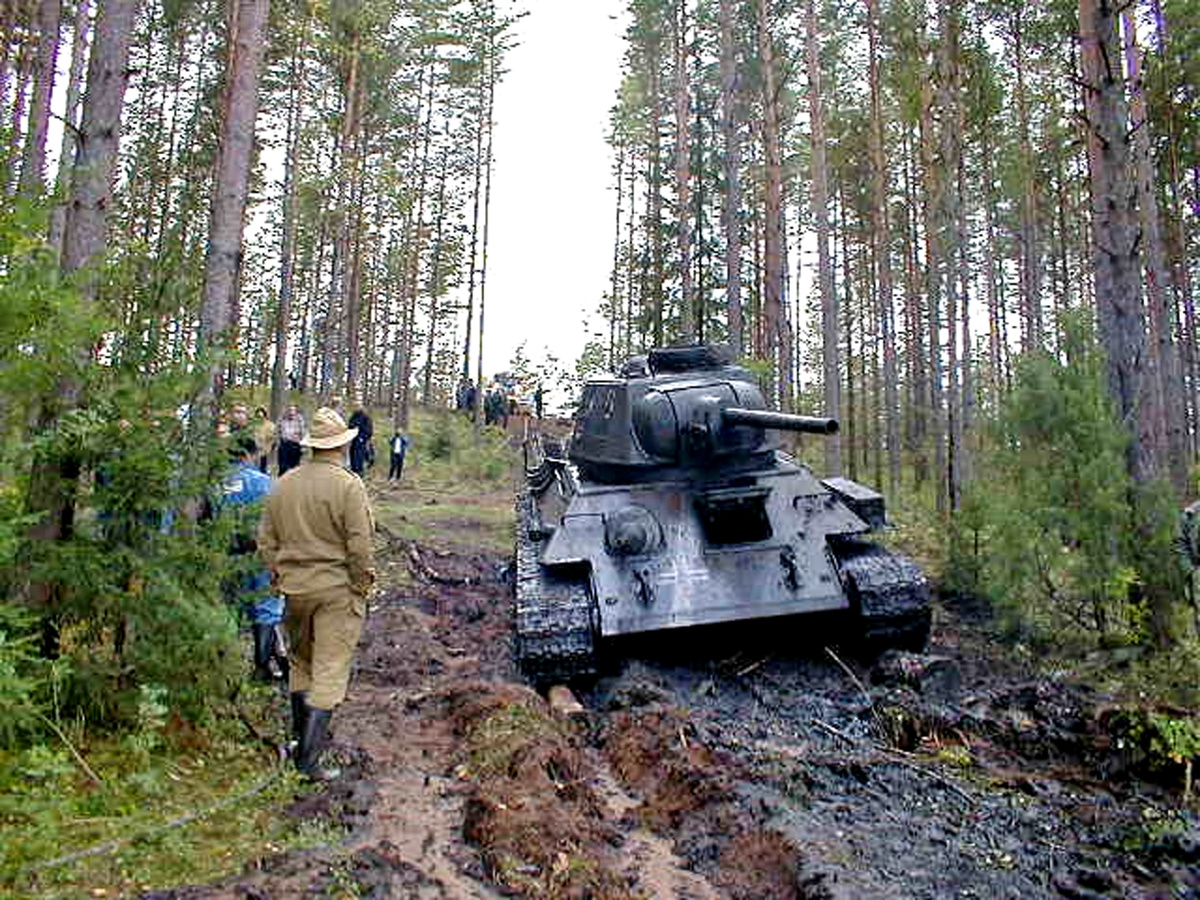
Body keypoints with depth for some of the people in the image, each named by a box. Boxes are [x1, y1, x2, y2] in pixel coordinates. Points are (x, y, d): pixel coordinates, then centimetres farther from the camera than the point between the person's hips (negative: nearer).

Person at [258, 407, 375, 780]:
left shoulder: (283, 484, 5)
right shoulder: (348, 485, -14)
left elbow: (266, 539, 10)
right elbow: (360, 546, -15)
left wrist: (278, 575, 18)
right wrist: (363, 584, -3)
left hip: (294, 586, 6)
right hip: (338, 589, -6)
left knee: (300, 661, 23)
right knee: (330, 672, 0)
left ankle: (302, 733, 37)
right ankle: (308, 756, -1)